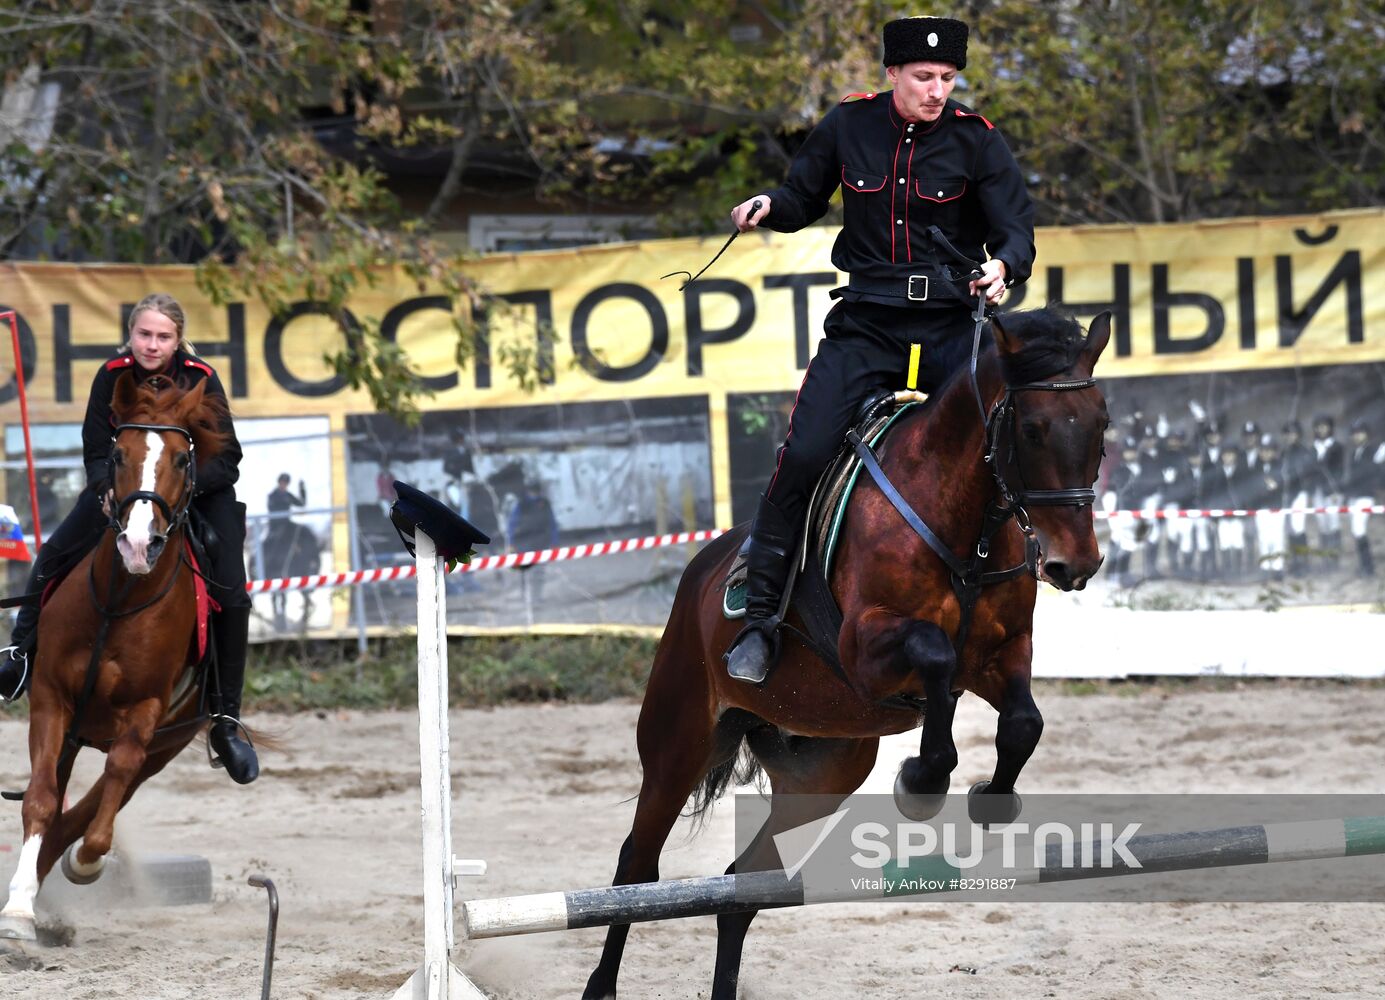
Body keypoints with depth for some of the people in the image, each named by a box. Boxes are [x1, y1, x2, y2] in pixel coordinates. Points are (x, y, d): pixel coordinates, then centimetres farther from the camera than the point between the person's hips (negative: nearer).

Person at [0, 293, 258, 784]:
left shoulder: (202, 381, -20)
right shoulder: (112, 377, -15)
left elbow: (227, 458, -17)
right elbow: (96, 453, -9)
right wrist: (110, 488, -30)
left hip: (197, 490, -2)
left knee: (231, 596, -15)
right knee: (52, 559, -11)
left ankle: (226, 719, -5)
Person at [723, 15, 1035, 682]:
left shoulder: (976, 142, -2)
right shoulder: (849, 126, 2)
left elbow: (1016, 231, -2)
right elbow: (804, 200, 15)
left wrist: (1003, 264, -25)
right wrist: (770, 206, -8)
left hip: (950, 320, 0)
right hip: (865, 324, 0)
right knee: (804, 453, -15)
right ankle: (760, 615, -6)